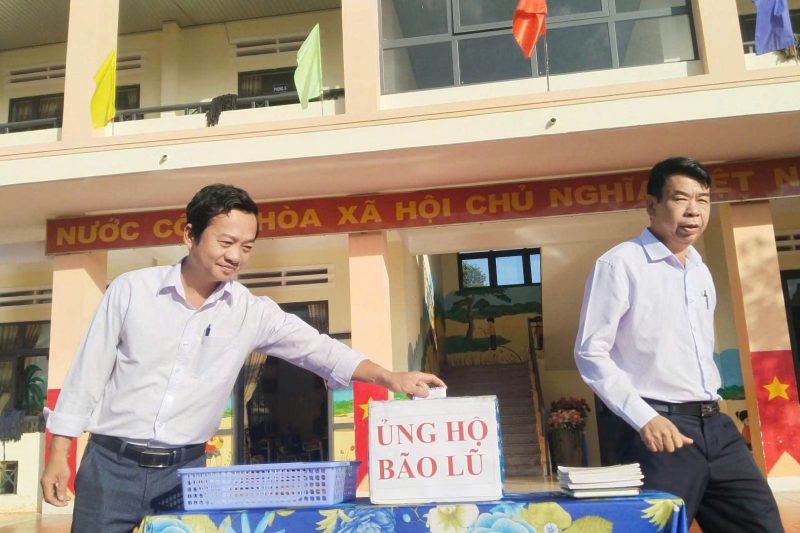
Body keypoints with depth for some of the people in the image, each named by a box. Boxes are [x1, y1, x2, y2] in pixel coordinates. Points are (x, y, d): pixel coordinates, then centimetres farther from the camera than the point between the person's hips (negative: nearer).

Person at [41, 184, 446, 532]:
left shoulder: (253, 312, -3)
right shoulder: (130, 290, -6)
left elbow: (320, 349, -7)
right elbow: (89, 371, -1)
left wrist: (390, 378, -19)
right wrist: (58, 456, 0)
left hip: (185, 470, 1)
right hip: (111, 465, -1)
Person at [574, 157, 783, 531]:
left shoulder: (701, 272, 16)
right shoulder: (619, 264, -8)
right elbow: (591, 353, -12)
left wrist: (710, 410, 15)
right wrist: (644, 417, -19)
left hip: (716, 426, 7)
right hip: (660, 428, -7)